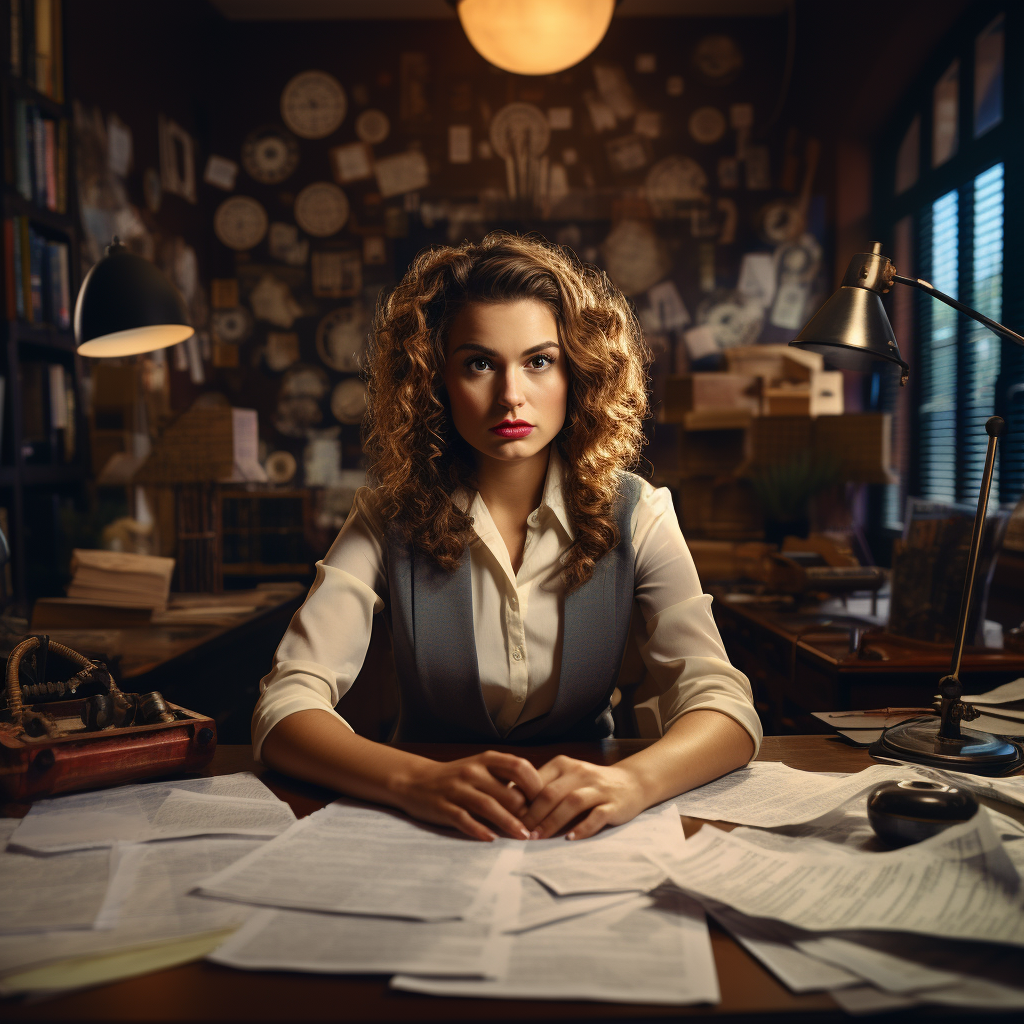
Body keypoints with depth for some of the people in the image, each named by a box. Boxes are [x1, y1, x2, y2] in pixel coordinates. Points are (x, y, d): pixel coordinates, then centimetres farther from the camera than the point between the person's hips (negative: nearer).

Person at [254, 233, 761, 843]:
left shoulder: (632, 514, -6)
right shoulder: (391, 518, -7)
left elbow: (726, 707, -14)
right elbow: (284, 707, -16)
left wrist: (631, 781, -36)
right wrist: (418, 781, -35)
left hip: (583, 832, 2)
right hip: (431, 831, -1)